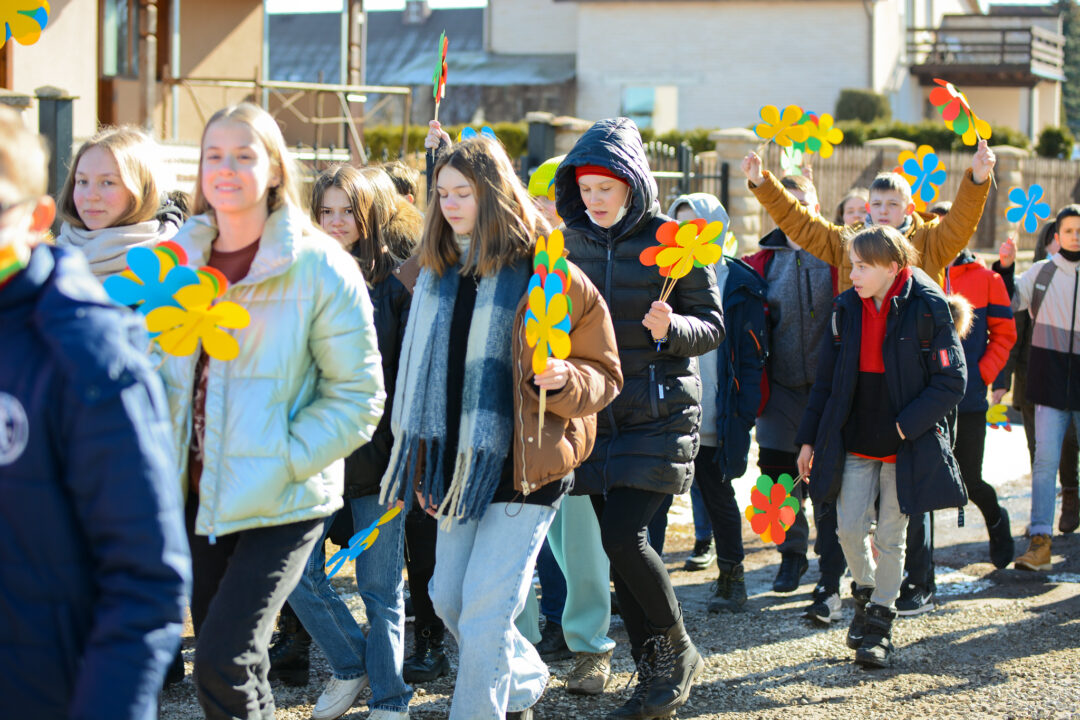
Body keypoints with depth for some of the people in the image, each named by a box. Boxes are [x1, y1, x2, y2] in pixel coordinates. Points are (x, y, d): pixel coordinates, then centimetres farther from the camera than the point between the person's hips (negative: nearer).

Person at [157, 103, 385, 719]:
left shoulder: (319, 266, -10)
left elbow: (359, 396, -9)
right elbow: (159, 370, 17)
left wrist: (280, 463, -17)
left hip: (281, 502, -6)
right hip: (198, 492, 6)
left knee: (224, 663, -16)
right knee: (225, 664, 14)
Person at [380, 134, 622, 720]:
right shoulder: (436, 275, 9)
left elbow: (604, 375, -4)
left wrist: (563, 379, -26)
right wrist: (424, 464, 17)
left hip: (525, 467, -7)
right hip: (460, 467, 7)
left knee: (486, 609, -8)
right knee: (448, 598, 14)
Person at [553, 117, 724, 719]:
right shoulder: (574, 242, 7)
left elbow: (713, 327, -6)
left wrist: (670, 327, -24)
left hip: (659, 414, -5)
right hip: (597, 413, 5)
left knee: (624, 536, -15)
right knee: (618, 543, 6)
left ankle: (679, 651, 7)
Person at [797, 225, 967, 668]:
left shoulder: (927, 308, -11)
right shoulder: (846, 309, 3)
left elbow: (952, 381, -10)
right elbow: (826, 380, 10)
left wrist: (904, 425, -16)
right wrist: (810, 439, 8)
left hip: (906, 445, -4)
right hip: (855, 441, 4)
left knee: (890, 536, 2)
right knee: (849, 528, 0)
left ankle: (880, 624, 15)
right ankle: (865, 595, 28)